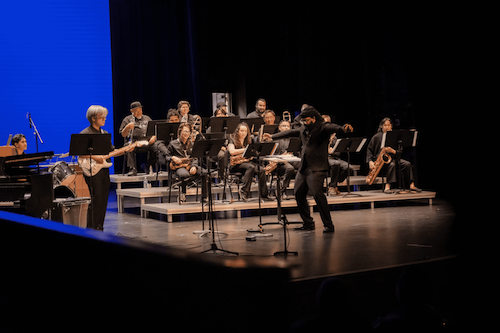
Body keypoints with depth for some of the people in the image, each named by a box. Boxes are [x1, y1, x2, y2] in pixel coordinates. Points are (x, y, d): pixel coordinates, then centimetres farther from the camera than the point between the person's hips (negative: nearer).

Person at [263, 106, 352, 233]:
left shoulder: (322, 127, -8)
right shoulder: (303, 129, 15)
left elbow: (332, 127, -28)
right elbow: (290, 132, 29)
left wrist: (343, 128, -51)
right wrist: (272, 136, 38)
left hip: (317, 168, -9)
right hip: (303, 167, 9)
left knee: (317, 193, -20)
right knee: (298, 194, 11)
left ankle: (328, 225, -12)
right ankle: (308, 223, 23)